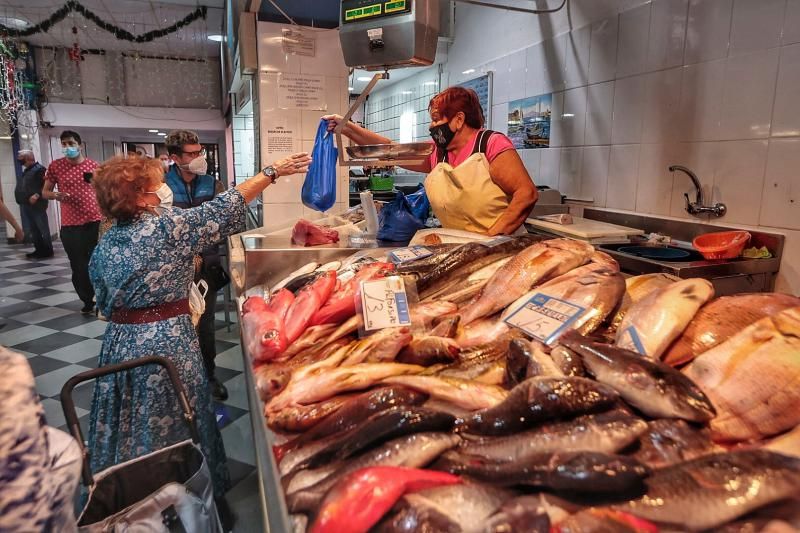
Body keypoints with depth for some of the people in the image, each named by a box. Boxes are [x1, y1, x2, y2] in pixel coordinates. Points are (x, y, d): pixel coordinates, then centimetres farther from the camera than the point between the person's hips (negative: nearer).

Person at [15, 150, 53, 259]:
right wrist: (21, 200, 12)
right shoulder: (25, 171, 19)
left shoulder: (39, 169, -9)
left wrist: (37, 195, -24)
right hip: (25, 205, 9)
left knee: (43, 229, -4)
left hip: (37, 205, -9)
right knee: (32, 229, 12)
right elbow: (21, 188, 24)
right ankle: (39, 250, 18)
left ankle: (47, 251, 1)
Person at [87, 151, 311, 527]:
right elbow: (223, 207, -12)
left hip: (120, 344, 6)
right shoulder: (168, 226, -15)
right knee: (174, 428, 9)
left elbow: (104, 304, 11)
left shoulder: (104, 245, 4)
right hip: (166, 341, -6)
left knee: (127, 428, 19)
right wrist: (273, 172, -7)